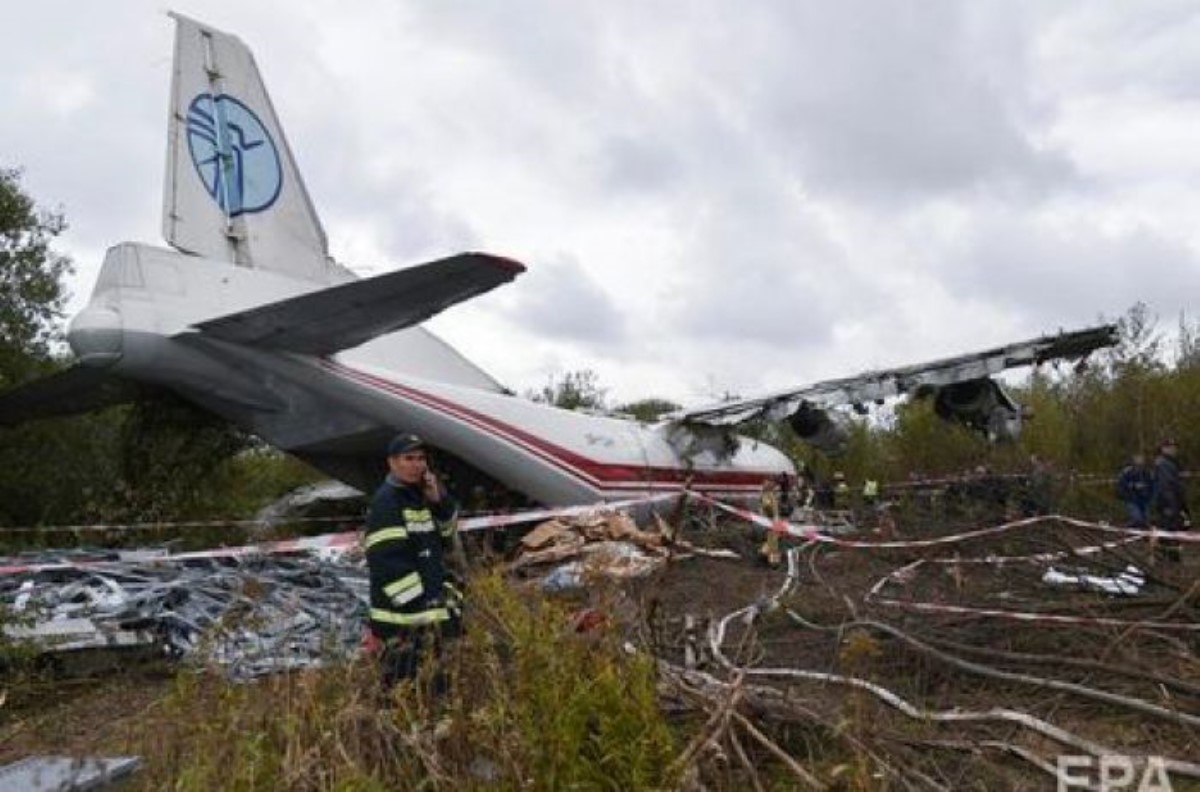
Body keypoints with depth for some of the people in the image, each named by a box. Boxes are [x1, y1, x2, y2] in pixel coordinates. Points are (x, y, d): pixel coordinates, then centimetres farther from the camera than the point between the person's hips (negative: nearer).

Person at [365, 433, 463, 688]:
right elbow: (388, 562, -21)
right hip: (403, 613, -9)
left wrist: (439, 501, -1)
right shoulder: (386, 502, -15)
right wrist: (423, 607, -22)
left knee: (434, 683, 21)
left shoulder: (420, 494, 13)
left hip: (430, 607, 9)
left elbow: (447, 532, 19)